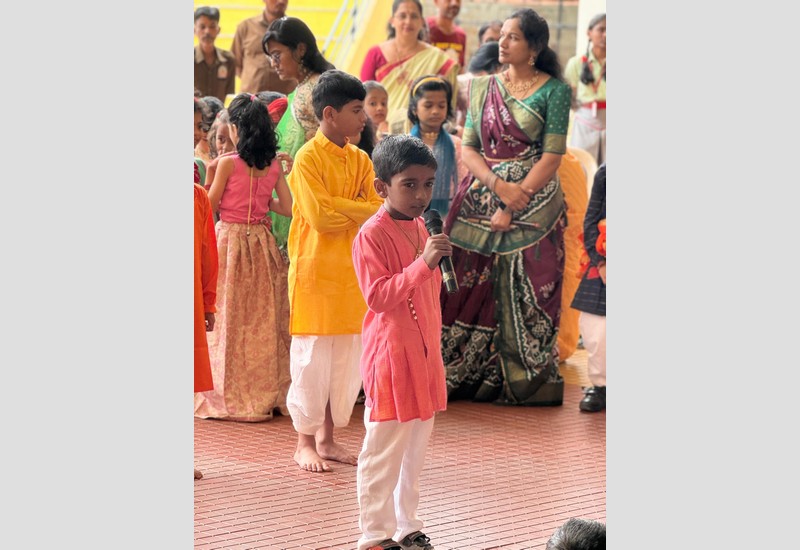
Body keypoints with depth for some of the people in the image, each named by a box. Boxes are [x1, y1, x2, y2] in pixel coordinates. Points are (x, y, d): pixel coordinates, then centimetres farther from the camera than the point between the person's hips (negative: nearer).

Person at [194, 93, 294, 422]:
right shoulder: (273, 166, 0)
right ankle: (268, 392, 14)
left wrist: (210, 175, 8)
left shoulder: (228, 164, -11)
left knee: (230, 320, 3)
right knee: (264, 320, 11)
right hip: (261, 242, 4)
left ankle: (231, 396, 5)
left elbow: (211, 205, -6)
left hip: (230, 240, -4)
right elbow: (288, 207, 2)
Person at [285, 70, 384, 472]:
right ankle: (305, 444, 10)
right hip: (316, 272, -6)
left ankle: (328, 439, 20)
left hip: (352, 273, 6)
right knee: (312, 361, -1)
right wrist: (362, 210, -8)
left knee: (348, 361, 9)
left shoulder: (360, 160, 11)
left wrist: (341, 211, -16)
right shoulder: (308, 158, -10)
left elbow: (378, 212, 2)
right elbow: (321, 216, -19)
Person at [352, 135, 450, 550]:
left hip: (423, 355, 8)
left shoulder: (420, 228, 10)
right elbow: (377, 296, -24)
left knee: (415, 450, 15)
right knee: (383, 451, -1)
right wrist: (423, 263, -30)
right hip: (391, 356, -8)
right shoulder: (372, 235, -15)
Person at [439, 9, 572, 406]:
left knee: (527, 290, -4)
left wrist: (515, 204, -14)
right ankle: (466, 375, 9)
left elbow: (553, 155, -8)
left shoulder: (553, 90, -3)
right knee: (471, 285, 0)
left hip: (534, 202, -4)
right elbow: (468, 148, 6)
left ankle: (526, 379, 5)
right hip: (481, 197, 4)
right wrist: (499, 185, -11)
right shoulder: (485, 87, 10)